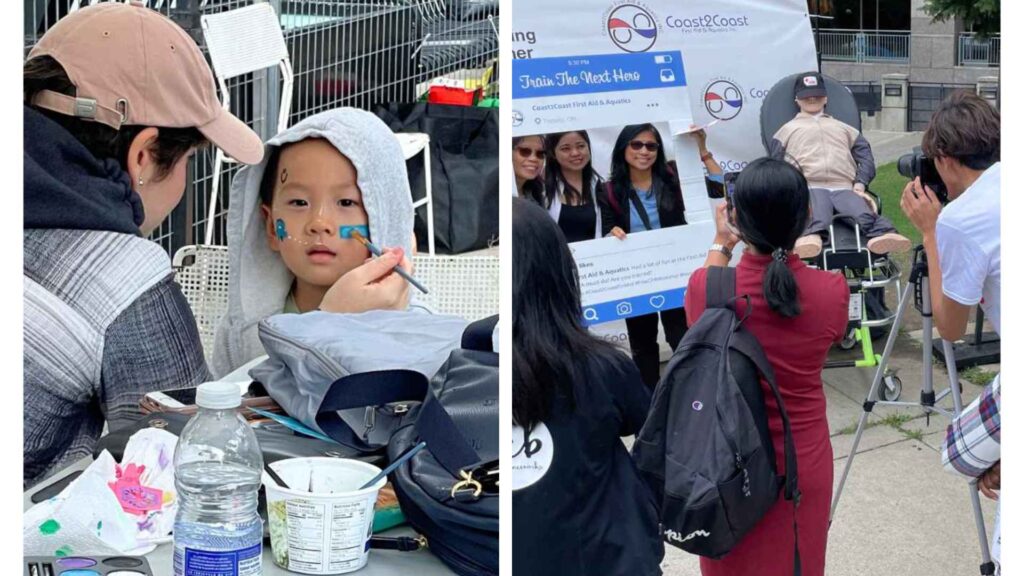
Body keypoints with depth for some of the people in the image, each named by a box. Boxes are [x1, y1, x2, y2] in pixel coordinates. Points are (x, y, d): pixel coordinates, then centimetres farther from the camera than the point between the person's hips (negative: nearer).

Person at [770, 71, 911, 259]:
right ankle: (810, 237, -70)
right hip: (810, 188, -2)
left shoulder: (843, 128, 37)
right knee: (816, 219, -40)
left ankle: (882, 235, -62)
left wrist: (860, 185, 5)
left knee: (864, 214, -34)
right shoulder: (789, 129, 31)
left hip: (844, 188, 2)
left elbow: (865, 156, 24)